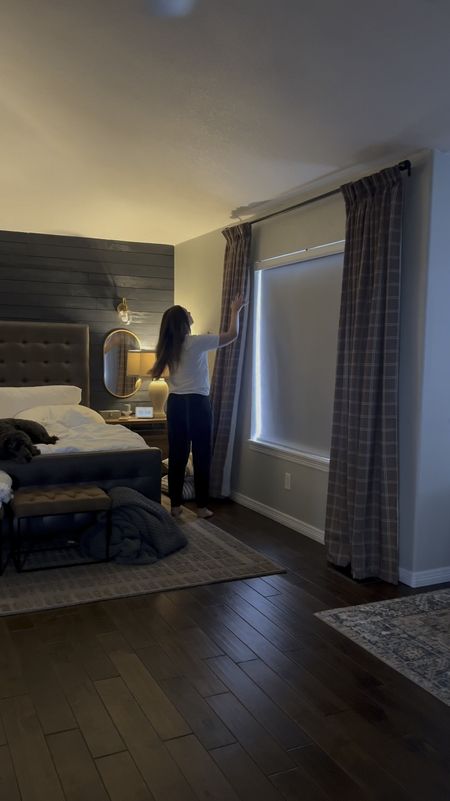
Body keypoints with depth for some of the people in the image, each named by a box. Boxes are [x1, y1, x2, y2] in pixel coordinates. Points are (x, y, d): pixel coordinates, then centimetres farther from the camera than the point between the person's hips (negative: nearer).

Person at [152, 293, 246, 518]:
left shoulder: (168, 346, 6)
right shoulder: (196, 342, -12)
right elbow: (232, 335, -7)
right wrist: (235, 310, 10)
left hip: (175, 403, 6)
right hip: (197, 403, -6)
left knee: (177, 455, 9)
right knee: (201, 455, 4)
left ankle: (175, 505, 14)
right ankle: (202, 506, 10)